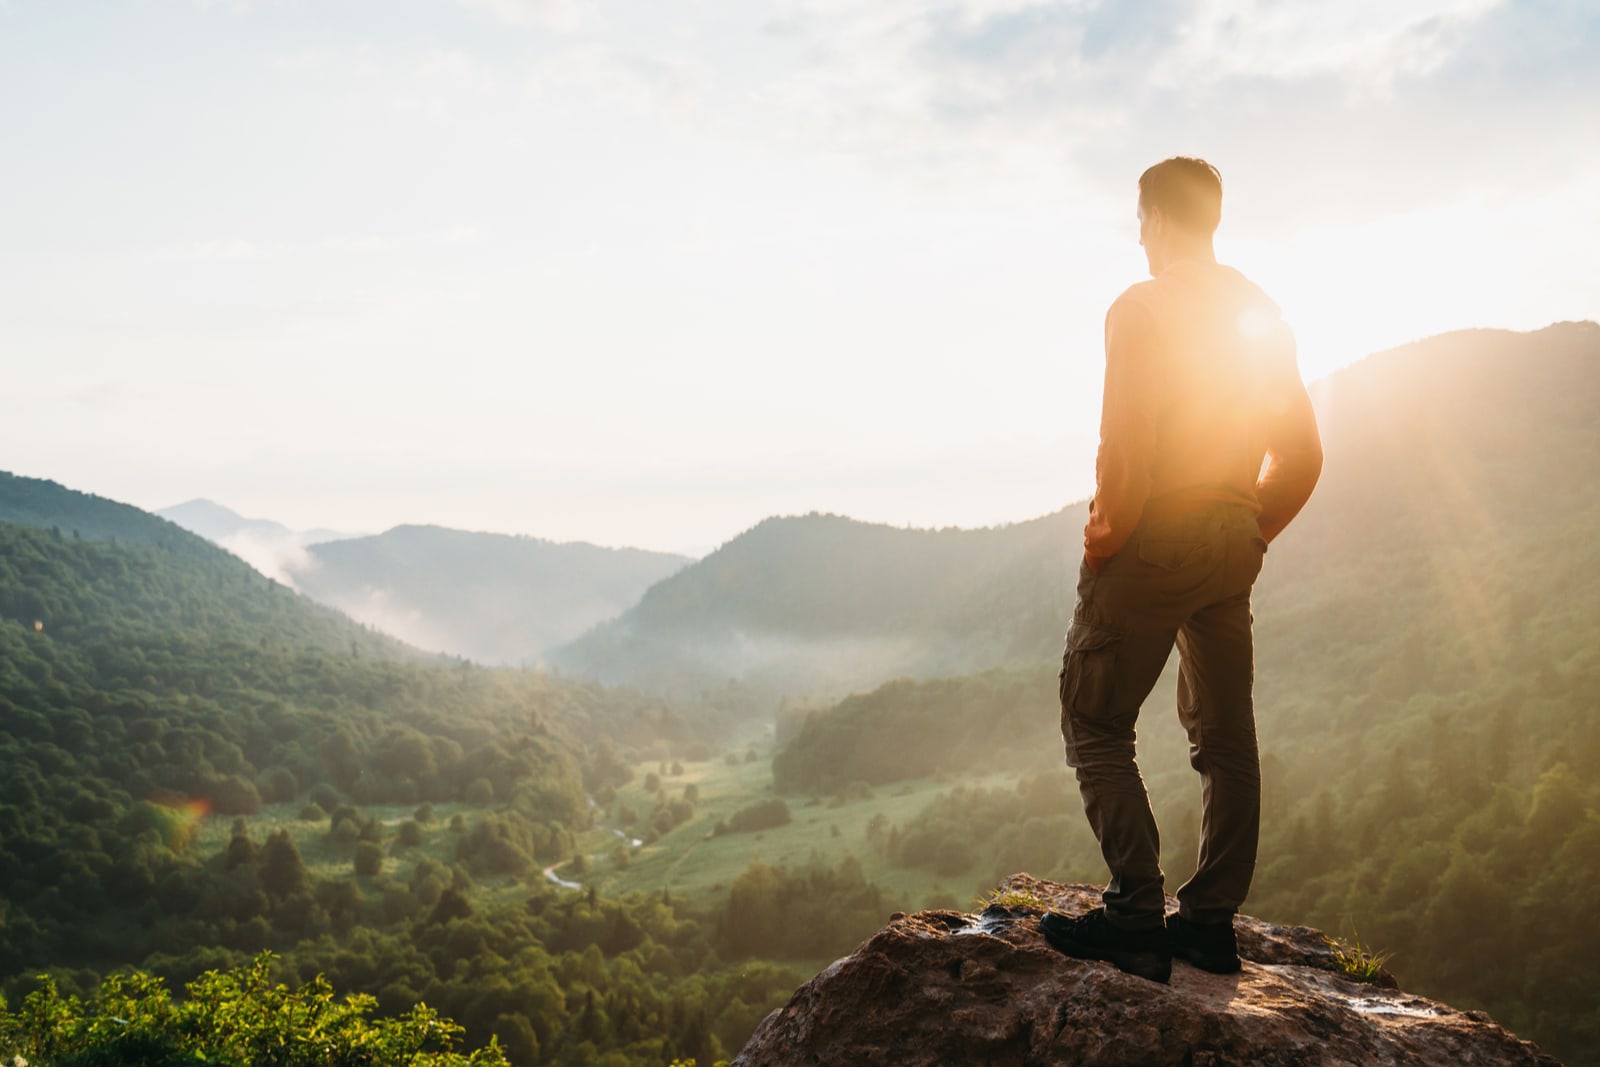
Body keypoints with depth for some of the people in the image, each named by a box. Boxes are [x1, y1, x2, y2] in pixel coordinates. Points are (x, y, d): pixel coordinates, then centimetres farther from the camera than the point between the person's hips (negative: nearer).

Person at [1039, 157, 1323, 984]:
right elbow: (1302, 454, 13)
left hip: (1152, 541, -7)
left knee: (1095, 726, 2)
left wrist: (1108, 533, -9)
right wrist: (1254, 531, 19)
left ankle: (1138, 919, -2)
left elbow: (1126, 448, -22)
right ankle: (1212, 921, 19)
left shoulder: (1141, 308, -11)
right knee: (1224, 736, 12)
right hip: (1233, 543, 8)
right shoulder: (1261, 312, 12)